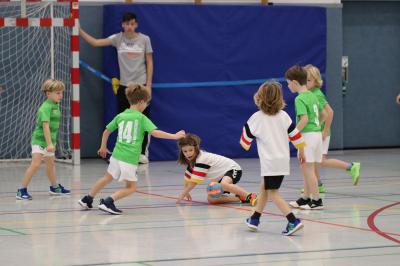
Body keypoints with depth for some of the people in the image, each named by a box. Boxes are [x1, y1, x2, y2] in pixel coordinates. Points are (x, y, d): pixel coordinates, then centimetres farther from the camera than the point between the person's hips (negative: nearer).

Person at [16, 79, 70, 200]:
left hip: (49, 141, 9)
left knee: (50, 164, 23)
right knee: (35, 164, -16)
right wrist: (49, 143, -32)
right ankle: (22, 190, -13)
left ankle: (55, 187, 41)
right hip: (40, 140, -9)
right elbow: (45, 125, -27)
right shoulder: (46, 107, -20)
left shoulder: (55, 106, 9)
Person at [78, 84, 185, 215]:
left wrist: (103, 147, 34)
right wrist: (174, 136, -11)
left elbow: (106, 131, 18)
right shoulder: (141, 118, -7)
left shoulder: (120, 116, 9)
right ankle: (108, 202, -10)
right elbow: (155, 132, -17)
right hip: (130, 159, -6)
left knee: (107, 178, 27)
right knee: (131, 187, 8)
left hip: (117, 155, 6)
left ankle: (87, 199, 35)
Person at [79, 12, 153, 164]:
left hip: (141, 84, -2)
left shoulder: (144, 39, -1)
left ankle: (143, 153, 11)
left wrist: (148, 84, -4)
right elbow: (95, 42, -6)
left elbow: (149, 63, 2)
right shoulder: (118, 39, 1)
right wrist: (79, 31, -16)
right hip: (124, 86, 2)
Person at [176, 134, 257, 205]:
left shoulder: (202, 160, -26)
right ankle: (240, 198, -10)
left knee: (223, 185, -42)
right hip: (221, 177, 9)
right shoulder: (192, 159, 1)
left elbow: (194, 182, -25)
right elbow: (188, 177, 14)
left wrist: (183, 194, -18)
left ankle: (250, 196, -37)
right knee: (211, 199, -11)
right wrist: (186, 192, 14)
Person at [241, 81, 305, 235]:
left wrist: (244, 143, 25)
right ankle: (255, 219, 29)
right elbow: (295, 135, 5)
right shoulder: (283, 116, 3)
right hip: (283, 160, 6)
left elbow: (245, 141, 1)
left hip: (270, 162, -6)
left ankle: (293, 221, -18)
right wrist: (301, 152, 21)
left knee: (273, 193, -3)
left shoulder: (256, 118, -8)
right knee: (264, 188, 21)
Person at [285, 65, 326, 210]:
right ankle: (306, 198, 25)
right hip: (317, 132, 9)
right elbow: (323, 115, 20)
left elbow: (304, 119, -23)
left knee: (308, 168, -4)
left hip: (307, 134, -9)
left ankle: (317, 200, -2)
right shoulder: (312, 96, 13)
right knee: (305, 167, 17)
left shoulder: (300, 99, -14)